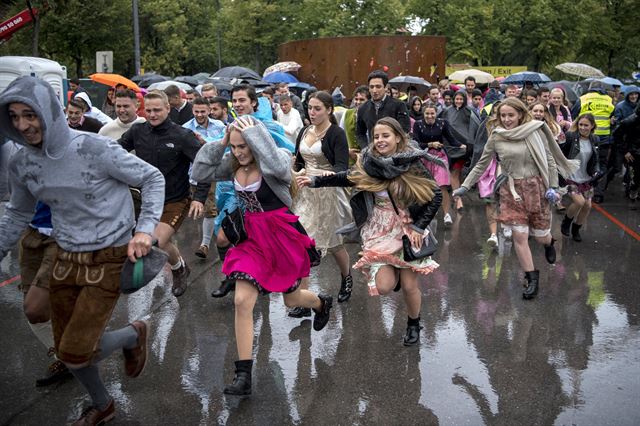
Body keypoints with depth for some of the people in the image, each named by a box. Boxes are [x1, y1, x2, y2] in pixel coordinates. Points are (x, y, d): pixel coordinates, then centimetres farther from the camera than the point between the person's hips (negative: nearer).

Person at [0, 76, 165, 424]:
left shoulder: (94, 148, -18)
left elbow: (152, 179, -9)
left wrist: (144, 229, -18)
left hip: (110, 259, -6)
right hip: (66, 260, 6)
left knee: (74, 353, -9)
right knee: (64, 350, 14)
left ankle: (133, 334, 22)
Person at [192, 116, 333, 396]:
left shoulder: (277, 158, -18)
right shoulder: (233, 164, -1)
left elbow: (279, 166, -43)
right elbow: (200, 174, 1)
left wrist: (254, 133, -33)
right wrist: (220, 144, -8)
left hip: (283, 236, -4)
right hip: (253, 238, 4)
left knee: (292, 300, 18)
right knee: (242, 302, -10)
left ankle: (323, 304, 57)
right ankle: (243, 375, -2)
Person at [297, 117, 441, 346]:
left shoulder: (413, 163, -11)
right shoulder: (368, 163, -4)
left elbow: (436, 196, -7)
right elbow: (348, 177, 7)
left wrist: (419, 226, -11)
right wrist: (315, 181, -2)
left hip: (408, 229, -2)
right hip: (379, 231, 2)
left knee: (409, 285, 2)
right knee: (384, 286, -10)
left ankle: (413, 325, 32)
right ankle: (394, 272, 28)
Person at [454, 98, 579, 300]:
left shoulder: (535, 132, -6)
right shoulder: (496, 138, -3)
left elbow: (550, 159, 0)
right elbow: (481, 165, 4)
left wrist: (553, 186, -6)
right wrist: (464, 187, 0)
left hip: (536, 187, -1)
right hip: (511, 190, 1)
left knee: (541, 234, 9)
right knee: (519, 236, -3)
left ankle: (549, 243, 48)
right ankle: (532, 278, 13)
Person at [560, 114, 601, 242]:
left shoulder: (594, 140, 3)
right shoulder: (570, 137, -14)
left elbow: (595, 160, 14)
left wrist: (597, 171, 0)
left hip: (586, 179, 6)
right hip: (571, 177, -6)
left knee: (587, 205, 5)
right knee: (579, 201, -19)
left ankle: (576, 229, 28)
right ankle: (566, 222, 10)